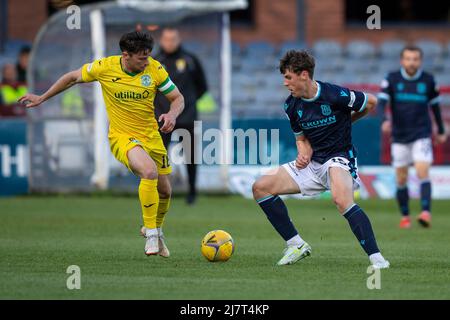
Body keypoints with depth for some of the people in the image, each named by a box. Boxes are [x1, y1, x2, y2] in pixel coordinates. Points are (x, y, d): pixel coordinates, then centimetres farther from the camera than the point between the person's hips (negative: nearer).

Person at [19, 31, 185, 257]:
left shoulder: (155, 69, -10)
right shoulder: (105, 67, -14)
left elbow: (178, 98, -2)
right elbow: (73, 77, 3)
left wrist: (172, 115, -25)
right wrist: (42, 98, 11)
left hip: (151, 136, 4)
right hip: (122, 136, -4)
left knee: (164, 191, 12)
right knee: (150, 171, -32)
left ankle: (156, 229, 45)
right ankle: (151, 233, -17)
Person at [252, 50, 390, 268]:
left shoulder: (335, 95, -17)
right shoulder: (291, 105, 2)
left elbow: (371, 103, -2)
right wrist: (304, 154, -8)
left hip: (339, 159, -7)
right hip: (312, 163, 8)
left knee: (342, 200, -38)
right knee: (260, 187, -1)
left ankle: (376, 258, -36)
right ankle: (296, 245, 4)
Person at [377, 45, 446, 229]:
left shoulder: (428, 80, 1)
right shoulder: (392, 79, -3)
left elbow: (434, 105, 14)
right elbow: (381, 103, -12)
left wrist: (441, 131, 21)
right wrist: (384, 121, -32)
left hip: (421, 136, -1)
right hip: (399, 137, 1)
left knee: (423, 172, -18)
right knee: (401, 179, 4)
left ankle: (426, 213, -26)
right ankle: (405, 216, 17)